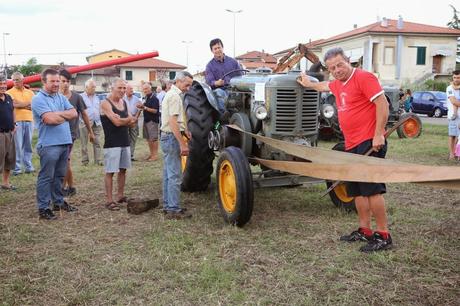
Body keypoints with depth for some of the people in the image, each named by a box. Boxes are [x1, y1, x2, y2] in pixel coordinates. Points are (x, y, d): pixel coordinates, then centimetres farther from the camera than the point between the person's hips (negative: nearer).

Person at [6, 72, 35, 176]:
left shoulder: (30, 92, 14)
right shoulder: (10, 92, 2)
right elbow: (13, 104, -13)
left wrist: (20, 104, -5)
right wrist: (27, 105, -5)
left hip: (29, 121, 4)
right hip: (17, 121, -4)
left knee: (28, 145, 10)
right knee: (17, 146, -4)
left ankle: (28, 166, 17)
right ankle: (17, 168, 1)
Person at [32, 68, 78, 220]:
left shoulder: (61, 97, 13)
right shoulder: (38, 99, -9)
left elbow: (74, 113, 1)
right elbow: (50, 119, -21)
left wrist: (57, 113, -13)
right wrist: (65, 116, -4)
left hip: (65, 142, 7)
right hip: (49, 144, -7)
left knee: (59, 175, 17)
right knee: (46, 177, 0)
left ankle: (58, 202, 29)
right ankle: (43, 208, 7)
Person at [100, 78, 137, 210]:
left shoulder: (124, 102, 12)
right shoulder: (105, 103, -10)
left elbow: (132, 122, 6)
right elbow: (117, 122, -19)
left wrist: (122, 120, -14)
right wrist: (130, 119, -3)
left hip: (125, 142, 7)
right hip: (112, 143, -7)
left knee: (123, 169, 13)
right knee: (110, 172, -3)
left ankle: (120, 196, 24)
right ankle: (109, 200, 2)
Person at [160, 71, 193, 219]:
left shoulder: (170, 94, 17)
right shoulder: (175, 96, -15)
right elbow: (173, 122, -22)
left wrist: (184, 130, 12)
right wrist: (182, 144, -23)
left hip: (167, 137, 11)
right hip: (172, 138, -11)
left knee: (168, 174, 13)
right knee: (175, 175, -8)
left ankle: (167, 205, 20)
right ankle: (174, 210, -5)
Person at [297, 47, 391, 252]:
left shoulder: (364, 78, -11)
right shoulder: (338, 84, 16)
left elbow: (382, 104, -17)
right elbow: (323, 86, 40)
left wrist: (379, 135, -22)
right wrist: (309, 84, 54)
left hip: (369, 143, -9)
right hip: (352, 145, 9)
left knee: (372, 188, -10)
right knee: (357, 190, 11)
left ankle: (383, 236, -4)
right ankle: (365, 231, 20)